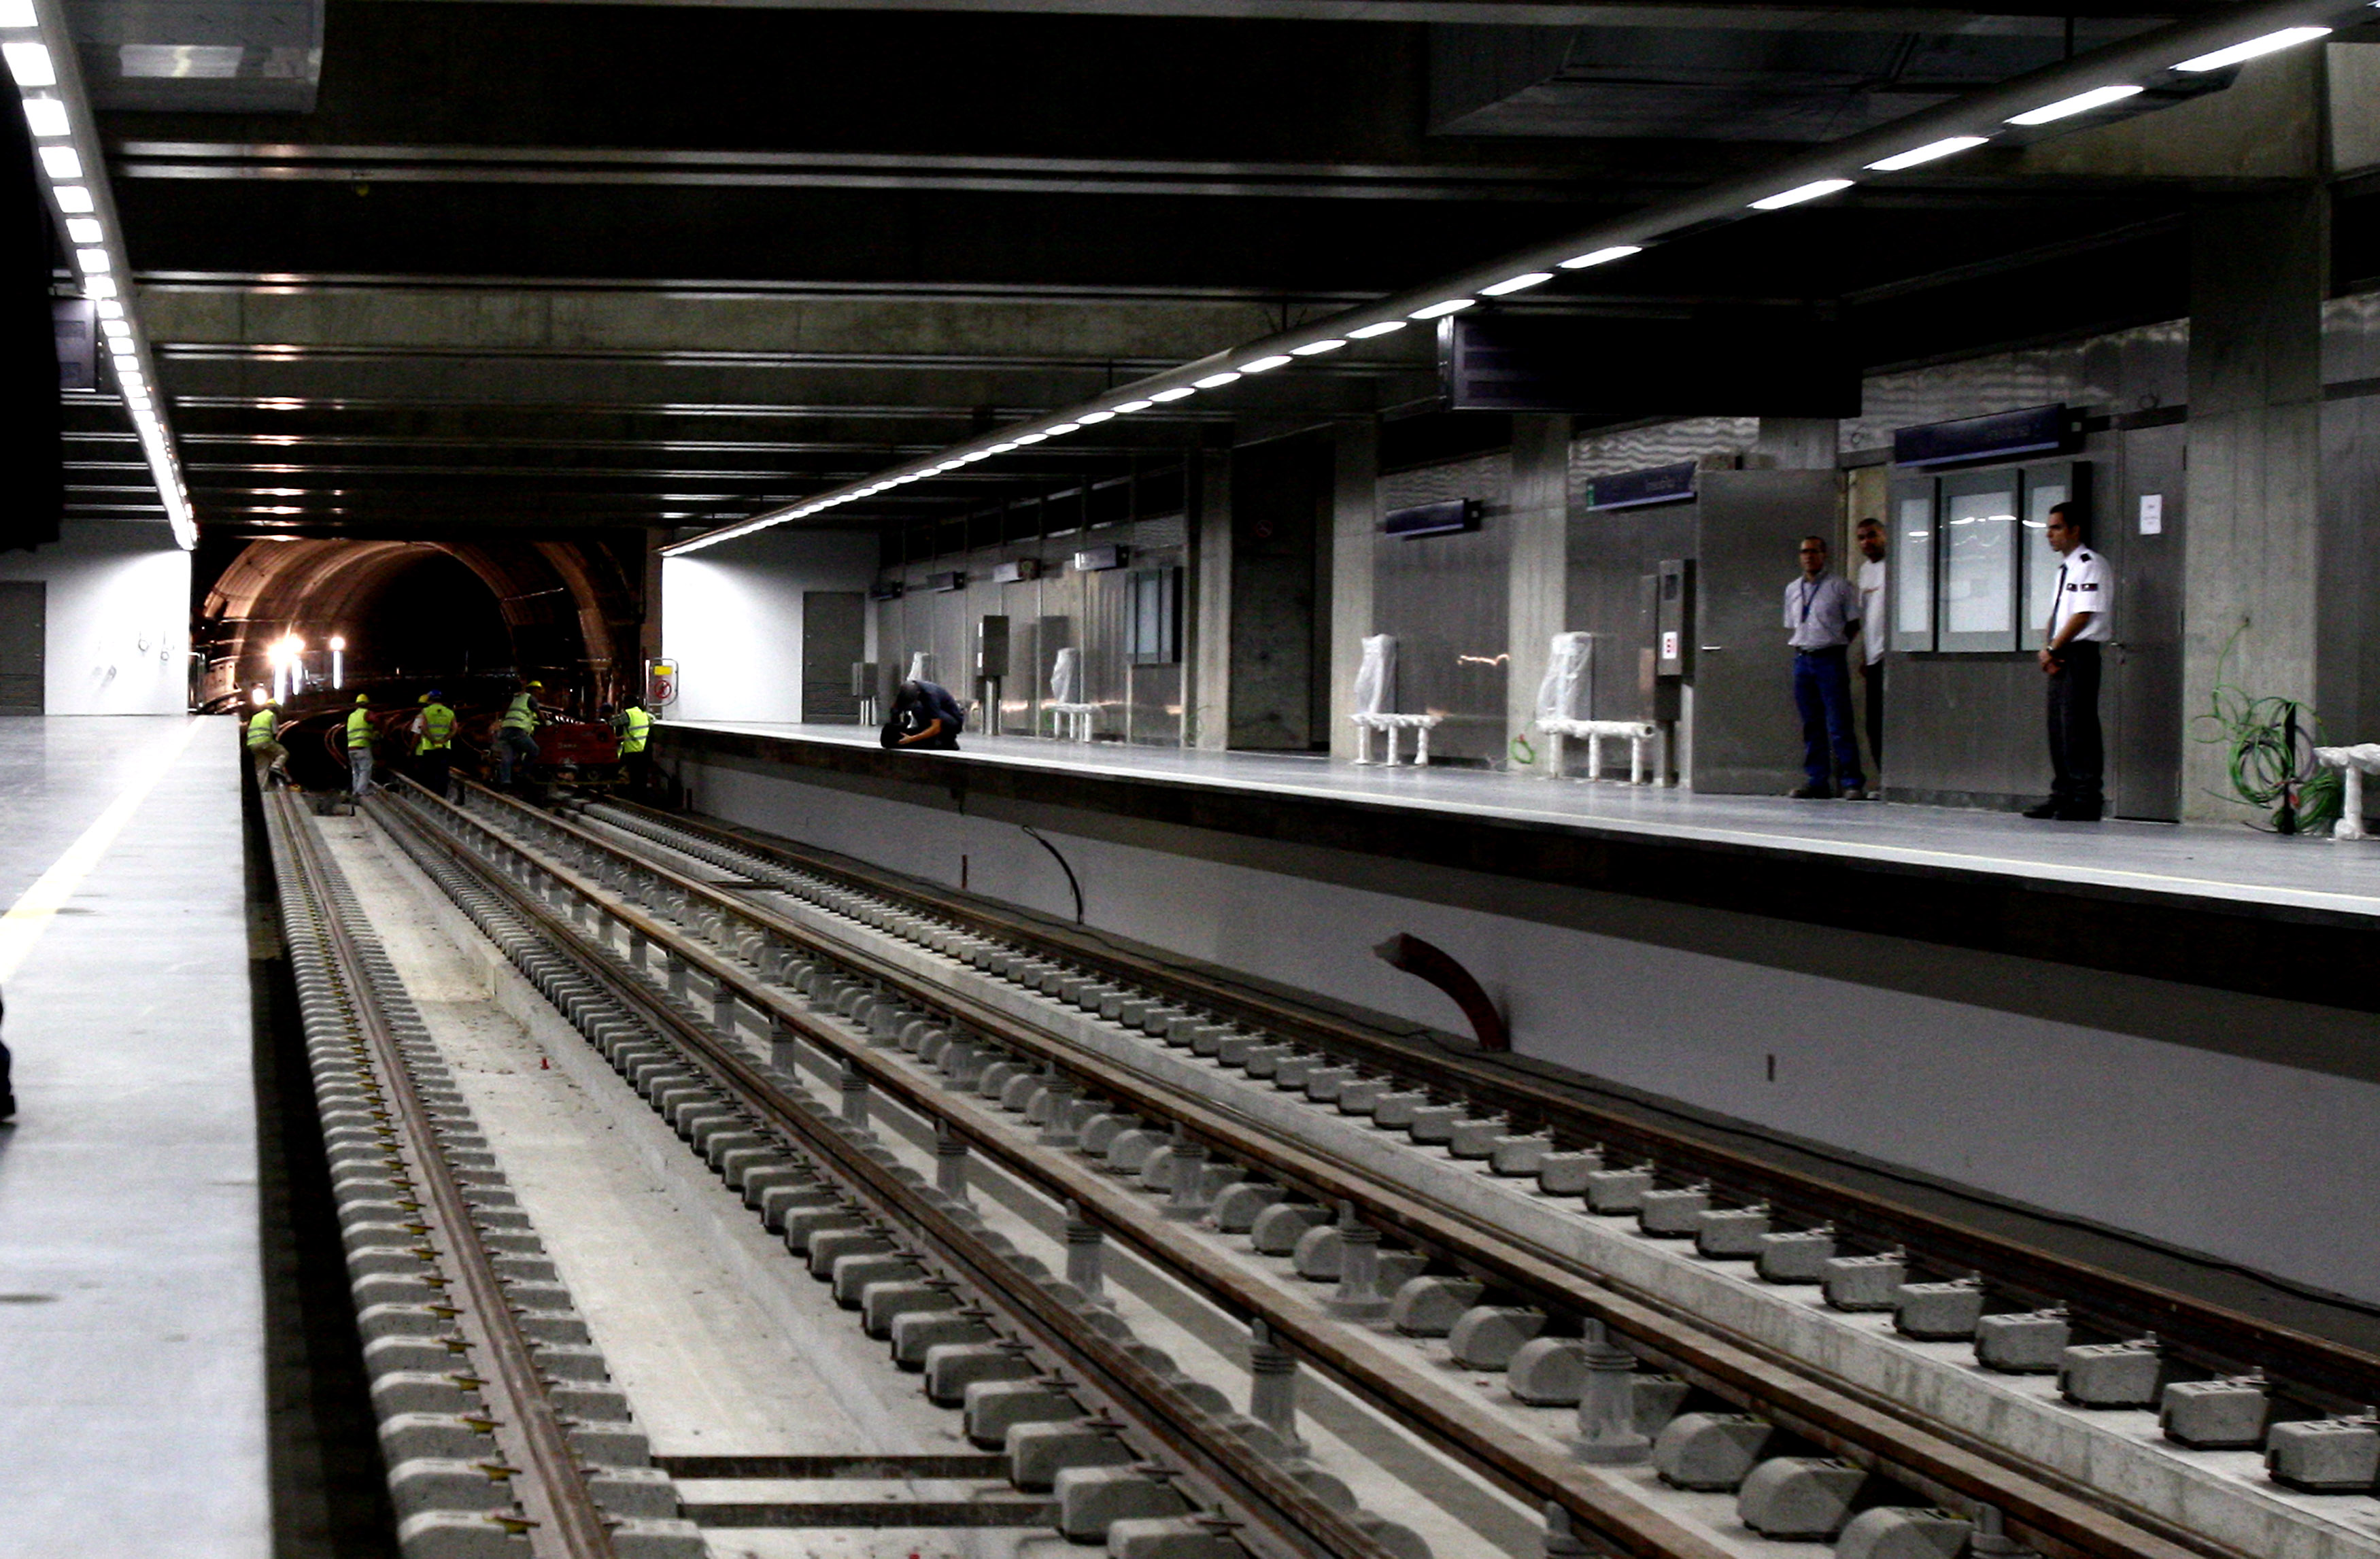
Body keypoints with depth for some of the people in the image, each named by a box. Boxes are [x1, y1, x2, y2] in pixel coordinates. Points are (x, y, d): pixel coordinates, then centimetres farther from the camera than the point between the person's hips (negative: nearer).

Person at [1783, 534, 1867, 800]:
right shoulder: (1792, 590, 17)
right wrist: (1801, 648, 8)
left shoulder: (1839, 586, 1)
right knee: (1811, 725, 6)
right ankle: (1816, 781, 10)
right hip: (1802, 658, 5)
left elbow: (1853, 624, 3)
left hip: (1831, 660, -5)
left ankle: (1852, 782, -7)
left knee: (1839, 725, -9)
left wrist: (1834, 644, -2)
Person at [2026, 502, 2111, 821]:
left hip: (2079, 655, -9)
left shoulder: (2089, 565, -9)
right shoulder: (2064, 568, 20)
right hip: (2058, 659, 9)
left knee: (2078, 729, -10)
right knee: (2058, 728, 10)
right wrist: (2047, 650, 3)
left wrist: (2053, 649, -13)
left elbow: (2084, 614, -16)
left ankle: (2086, 801, -10)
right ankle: (2062, 796, 15)